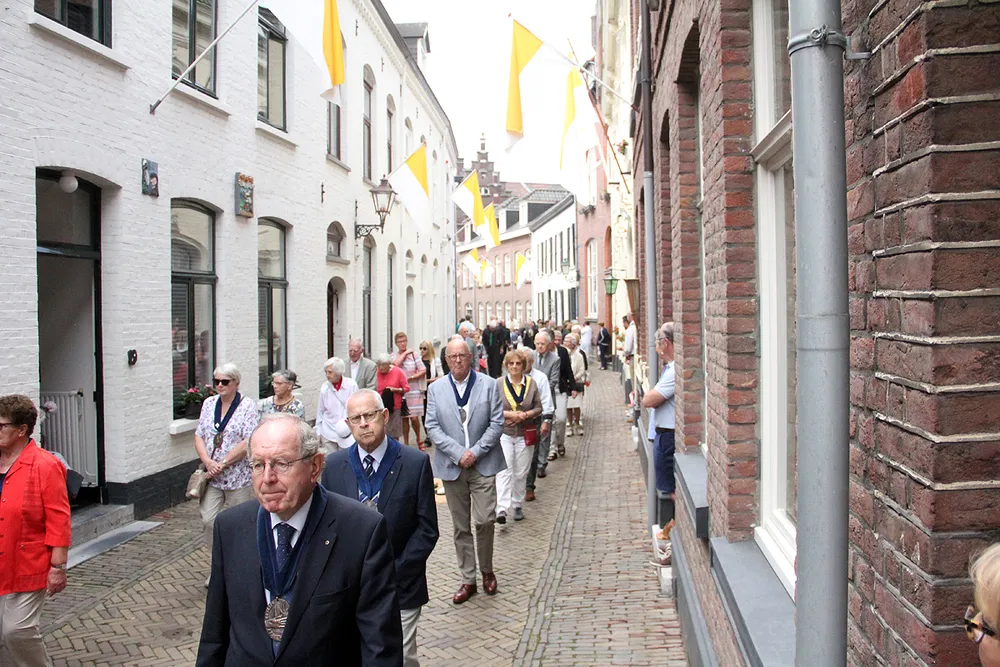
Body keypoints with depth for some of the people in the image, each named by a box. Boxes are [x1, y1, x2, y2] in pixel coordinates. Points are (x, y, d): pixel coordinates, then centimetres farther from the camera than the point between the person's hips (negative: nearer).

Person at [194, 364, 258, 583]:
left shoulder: (247, 406, -7)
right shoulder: (209, 404, 9)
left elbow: (249, 442, -15)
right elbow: (199, 436, 8)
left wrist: (223, 463, -16)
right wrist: (207, 461, -9)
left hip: (238, 476, -4)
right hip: (211, 476, 5)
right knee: (209, 520, 0)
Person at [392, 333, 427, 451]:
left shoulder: (414, 354, 3)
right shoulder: (394, 356, 7)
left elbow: (423, 371, -1)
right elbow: (395, 364, -17)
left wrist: (411, 378, -10)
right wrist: (404, 353, -7)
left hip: (414, 391, -1)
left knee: (414, 418, -7)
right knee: (404, 418, 5)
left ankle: (418, 439, 17)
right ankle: (406, 443, 16)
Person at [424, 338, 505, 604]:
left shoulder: (488, 385, 2)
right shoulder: (435, 389, 4)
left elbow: (497, 422, -1)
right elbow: (432, 427, -1)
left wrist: (476, 452, -11)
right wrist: (458, 453, -12)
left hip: (483, 465, -1)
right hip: (452, 467, 1)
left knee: (485, 521, -7)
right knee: (461, 527, 7)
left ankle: (487, 571, 16)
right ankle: (468, 580, 18)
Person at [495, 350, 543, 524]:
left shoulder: (531, 384, 5)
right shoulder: (498, 383, -1)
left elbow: (538, 408, 7)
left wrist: (525, 415, -12)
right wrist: (509, 414, -16)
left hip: (525, 434, 2)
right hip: (504, 433, -2)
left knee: (521, 473, 8)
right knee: (504, 470, -13)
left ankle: (518, 506, 22)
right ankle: (502, 508, -19)